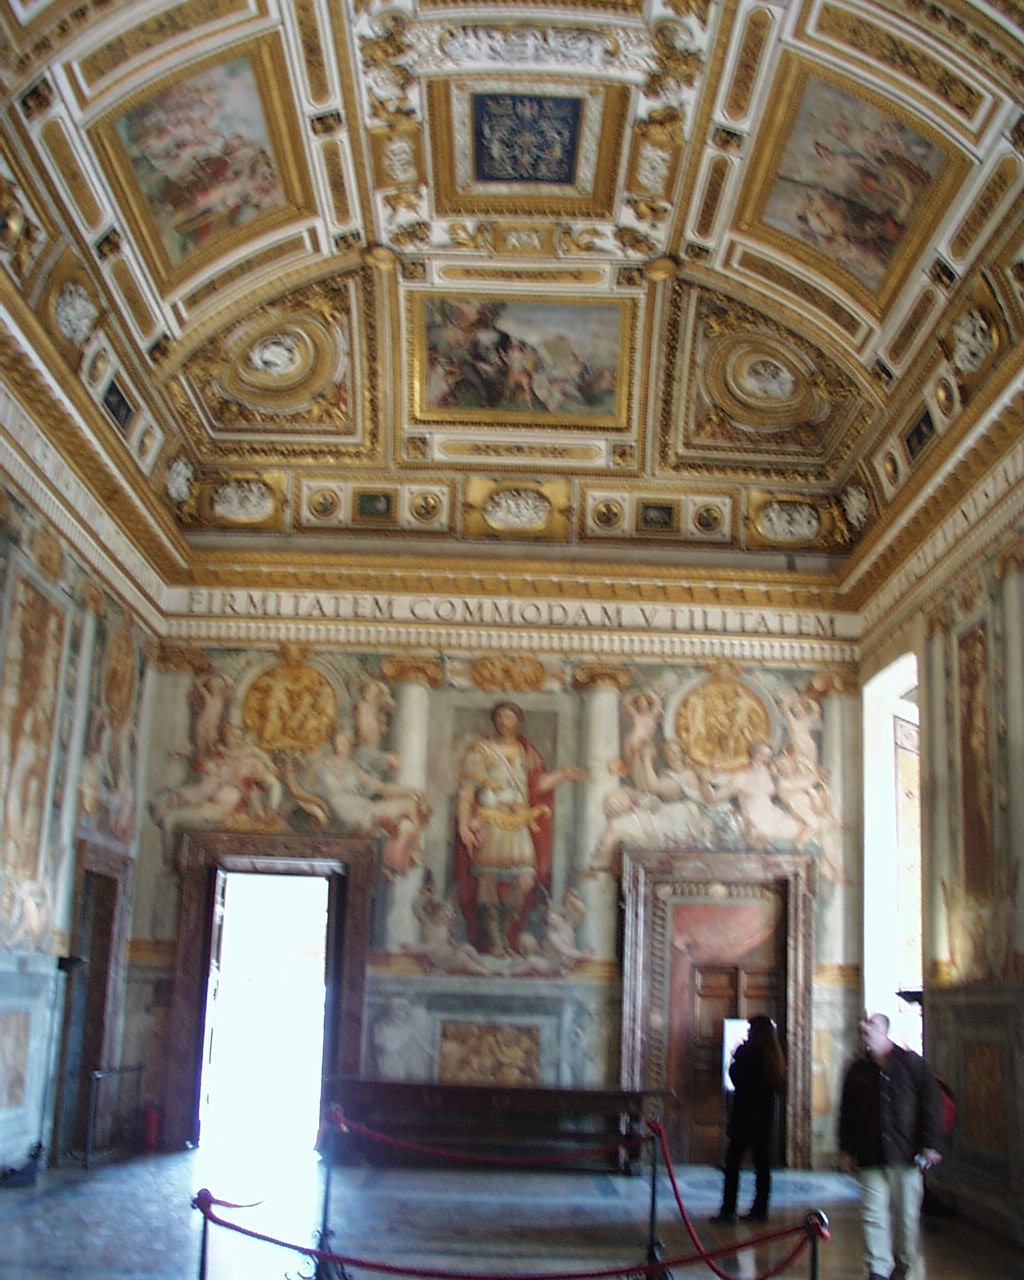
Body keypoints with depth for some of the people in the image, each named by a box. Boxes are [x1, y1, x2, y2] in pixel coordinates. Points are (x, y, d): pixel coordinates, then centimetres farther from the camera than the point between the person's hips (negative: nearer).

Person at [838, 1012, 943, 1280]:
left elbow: (931, 1104, 1)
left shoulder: (912, 1063, 1)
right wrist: (846, 1150, 10)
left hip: (906, 1156, -2)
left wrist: (929, 1145, -4)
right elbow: (846, 1113, 15)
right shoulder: (858, 1070, 9)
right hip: (870, 1158, 2)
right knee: (873, 1213, -4)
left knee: (907, 1213, 6)